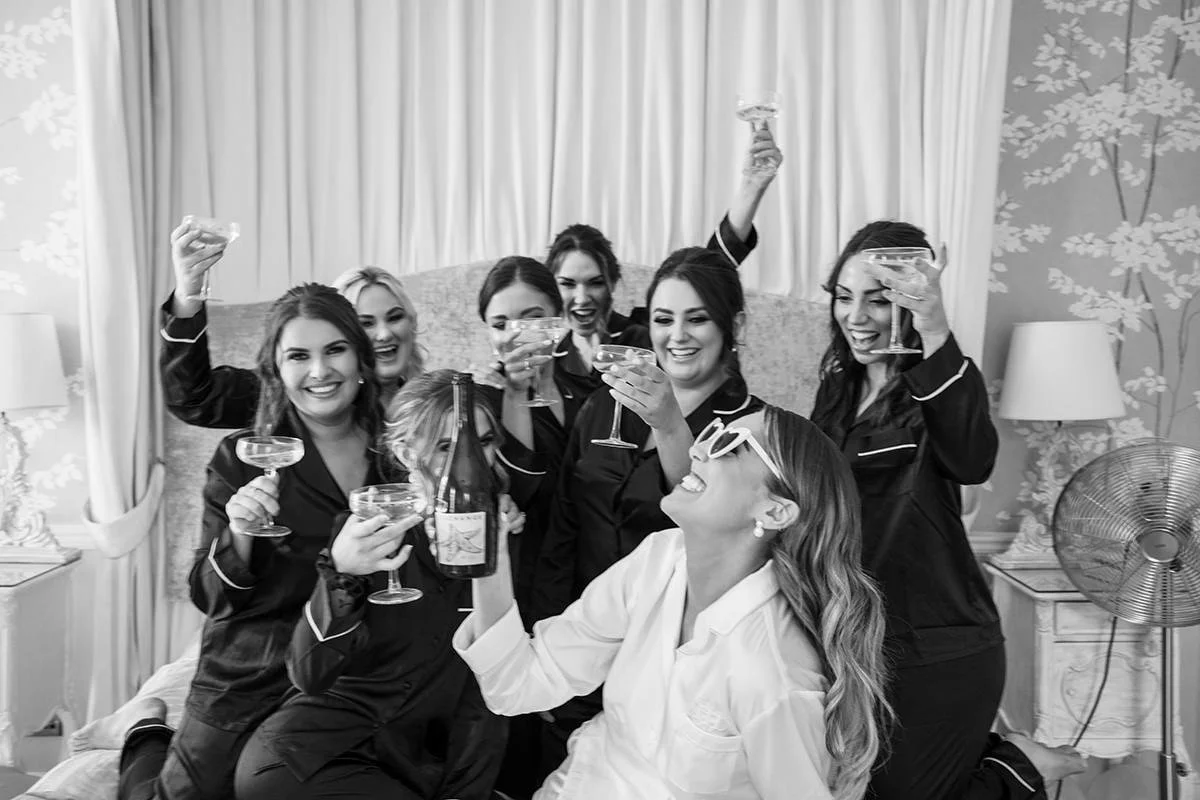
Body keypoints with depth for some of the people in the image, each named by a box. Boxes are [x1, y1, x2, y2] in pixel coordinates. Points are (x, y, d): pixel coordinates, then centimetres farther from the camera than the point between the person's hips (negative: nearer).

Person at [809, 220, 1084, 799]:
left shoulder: (936, 384, -15)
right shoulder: (838, 386, 7)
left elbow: (971, 462, -39)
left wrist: (936, 335, -46)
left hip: (937, 656, -7)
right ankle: (988, 752, 31)